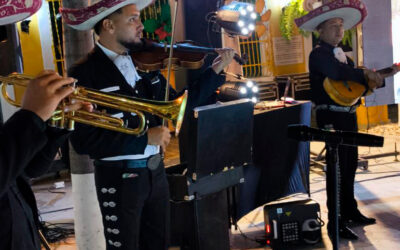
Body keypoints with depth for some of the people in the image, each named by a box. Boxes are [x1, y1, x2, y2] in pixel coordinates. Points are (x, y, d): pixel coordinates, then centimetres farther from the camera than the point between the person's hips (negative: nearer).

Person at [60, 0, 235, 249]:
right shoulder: (85, 74, -16)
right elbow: (84, 141, -23)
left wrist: (215, 71, 3)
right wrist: (144, 137, -25)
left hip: (156, 172, 6)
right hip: (120, 179, -6)